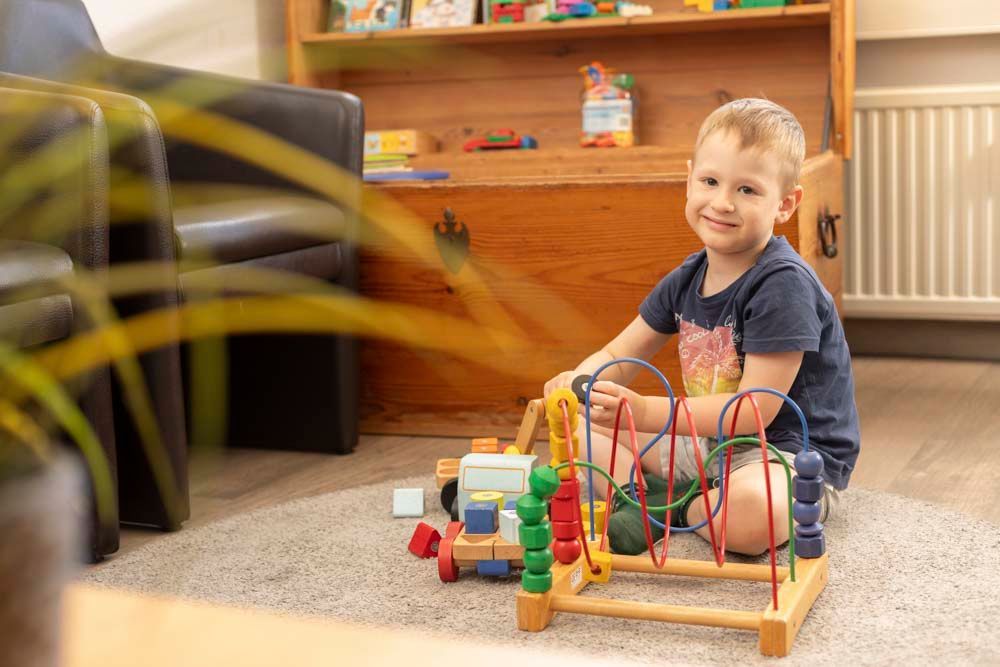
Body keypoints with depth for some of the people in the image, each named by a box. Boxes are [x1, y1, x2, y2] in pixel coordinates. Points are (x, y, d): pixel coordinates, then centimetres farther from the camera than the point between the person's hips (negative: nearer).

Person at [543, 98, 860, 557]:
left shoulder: (783, 285, -22)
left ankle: (673, 509, -8)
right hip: (707, 441, 8)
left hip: (792, 454, -7)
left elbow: (754, 411, -26)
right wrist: (580, 380, -15)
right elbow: (617, 356, 10)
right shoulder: (686, 280, 3)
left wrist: (645, 411, -32)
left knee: (753, 511, -41)